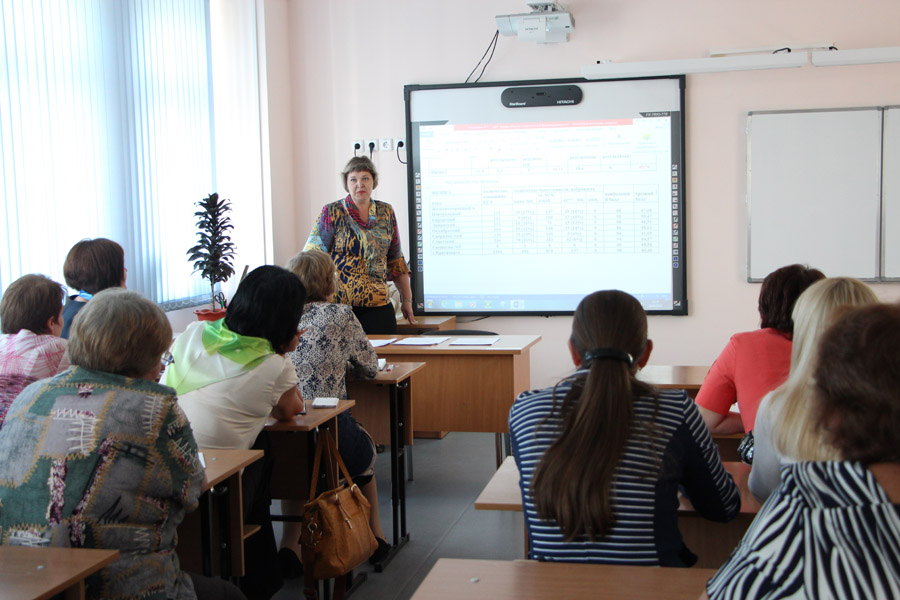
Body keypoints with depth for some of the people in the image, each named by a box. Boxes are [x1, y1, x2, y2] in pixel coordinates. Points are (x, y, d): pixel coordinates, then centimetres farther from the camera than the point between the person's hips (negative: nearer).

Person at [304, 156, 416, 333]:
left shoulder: (386, 212, 12)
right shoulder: (332, 213, 1)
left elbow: (396, 260, 19)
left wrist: (406, 299, 19)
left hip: (378, 305, 3)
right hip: (338, 305, -3)